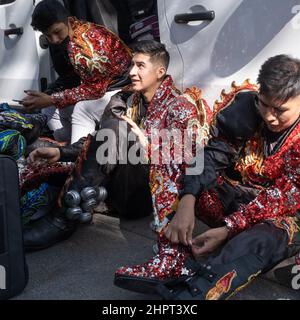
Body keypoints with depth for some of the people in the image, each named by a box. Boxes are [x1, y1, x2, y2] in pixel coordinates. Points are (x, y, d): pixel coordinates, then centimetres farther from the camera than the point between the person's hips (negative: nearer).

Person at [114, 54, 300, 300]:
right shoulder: (244, 103, -8)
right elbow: (211, 155, -16)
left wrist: (229, 229, -29)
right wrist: (186, 203, -32)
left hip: (280, 214, -3)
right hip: (233, 196, 4)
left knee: (262, 240, -39)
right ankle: (174, 258, -34)